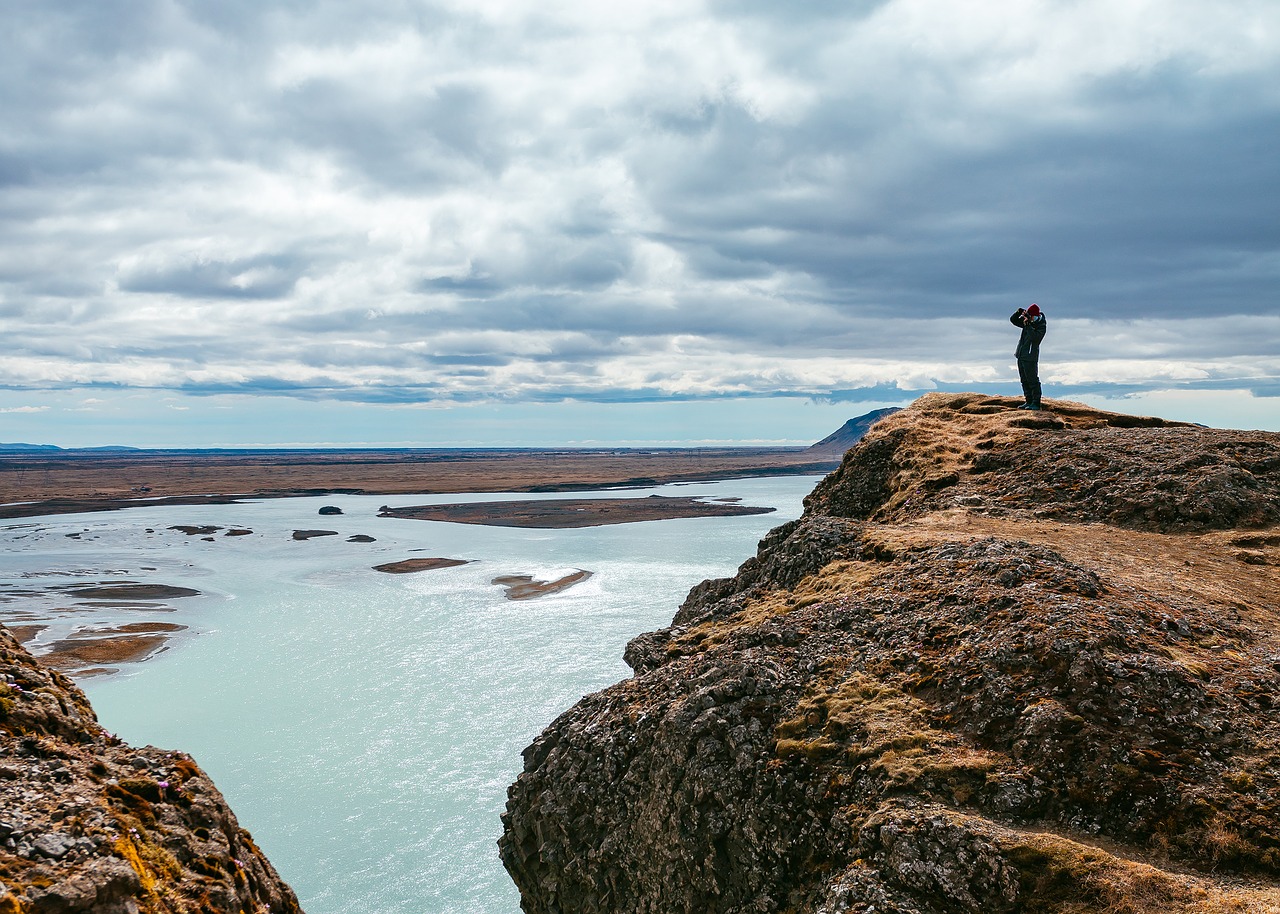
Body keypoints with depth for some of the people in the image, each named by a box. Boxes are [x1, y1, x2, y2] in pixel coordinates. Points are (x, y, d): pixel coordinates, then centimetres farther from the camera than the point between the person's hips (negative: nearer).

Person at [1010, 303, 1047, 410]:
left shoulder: (1041, 326, -11)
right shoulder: (1027, 322, 9)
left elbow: (1034, 337, -26)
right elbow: (1013, 320, 12)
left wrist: (1028, 325, -27)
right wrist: (1019, 312, -6)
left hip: (1030, 357, -8)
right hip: (1021, 356, 8)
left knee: (1033, 381, -6)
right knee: (1024, 380, 12)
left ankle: (1036, 403, -3)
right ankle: (1029, 401, 19)